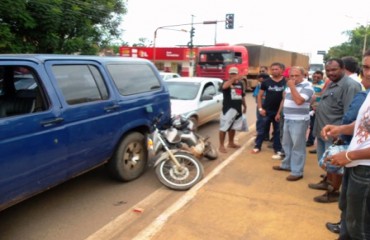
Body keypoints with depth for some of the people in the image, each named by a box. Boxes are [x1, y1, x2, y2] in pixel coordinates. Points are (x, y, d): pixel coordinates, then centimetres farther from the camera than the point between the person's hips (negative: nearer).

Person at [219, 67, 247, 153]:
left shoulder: (240, 84, 14)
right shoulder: (226, 82, -7)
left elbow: (242, 96, 22)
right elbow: (224, 87, -33)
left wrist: (244, 106, 22)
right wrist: (233, 79, -38)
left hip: (237, 109, 7)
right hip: (228, 109, -7)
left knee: (233, 127, 18)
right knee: (224, 127, -7)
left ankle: (231, 143, 32)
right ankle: (221, 146, -1)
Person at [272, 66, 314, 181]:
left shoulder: (307, 86, -13)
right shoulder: (289, 85, 13)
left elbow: (299, 101, -27)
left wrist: (292, 87, -21)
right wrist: (279, 112, 22)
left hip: (299, 121, -8)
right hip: (287, 119, 8)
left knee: (298, 146, -3)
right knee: (287, 144, 19)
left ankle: (297, 172, 5)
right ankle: (287, 165, 34)